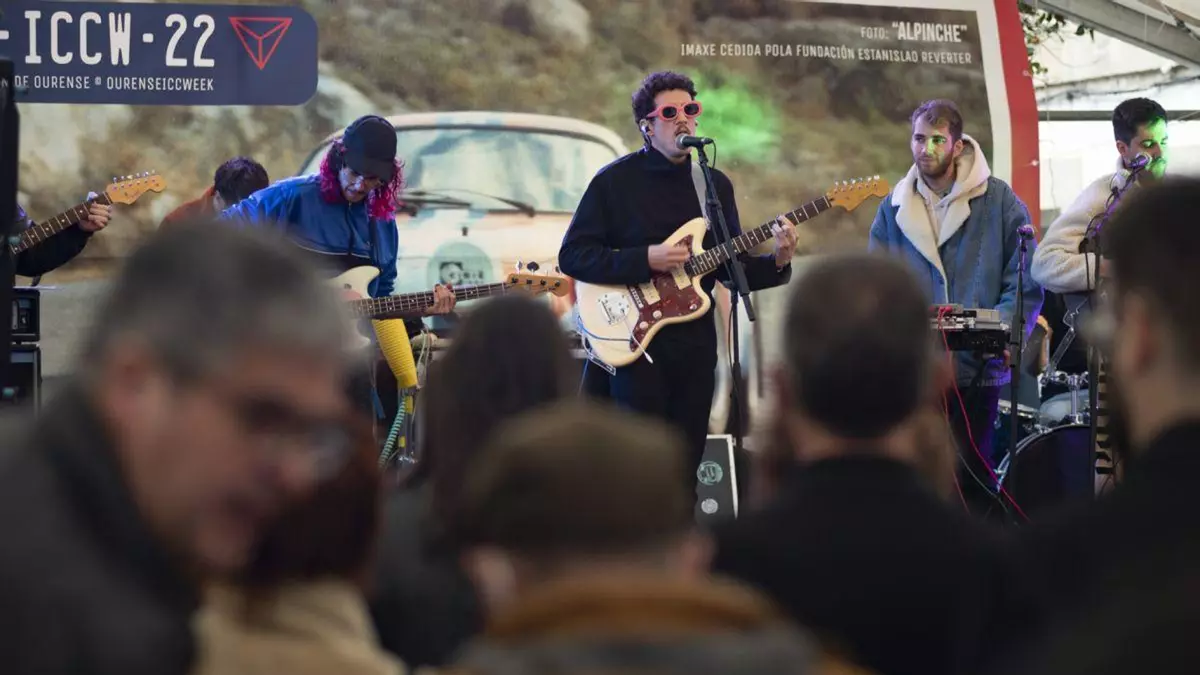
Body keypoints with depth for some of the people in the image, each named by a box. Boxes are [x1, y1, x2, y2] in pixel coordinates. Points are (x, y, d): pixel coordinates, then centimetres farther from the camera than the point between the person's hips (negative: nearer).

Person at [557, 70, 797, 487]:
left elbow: (732, 268, 12)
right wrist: (645, 261, -19)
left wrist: (776, 264, -8)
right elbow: (571, 256, -8)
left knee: (686, 466, 10)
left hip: (695, 343, 5)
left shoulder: (715, 184, 9)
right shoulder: (615, 181, -5)